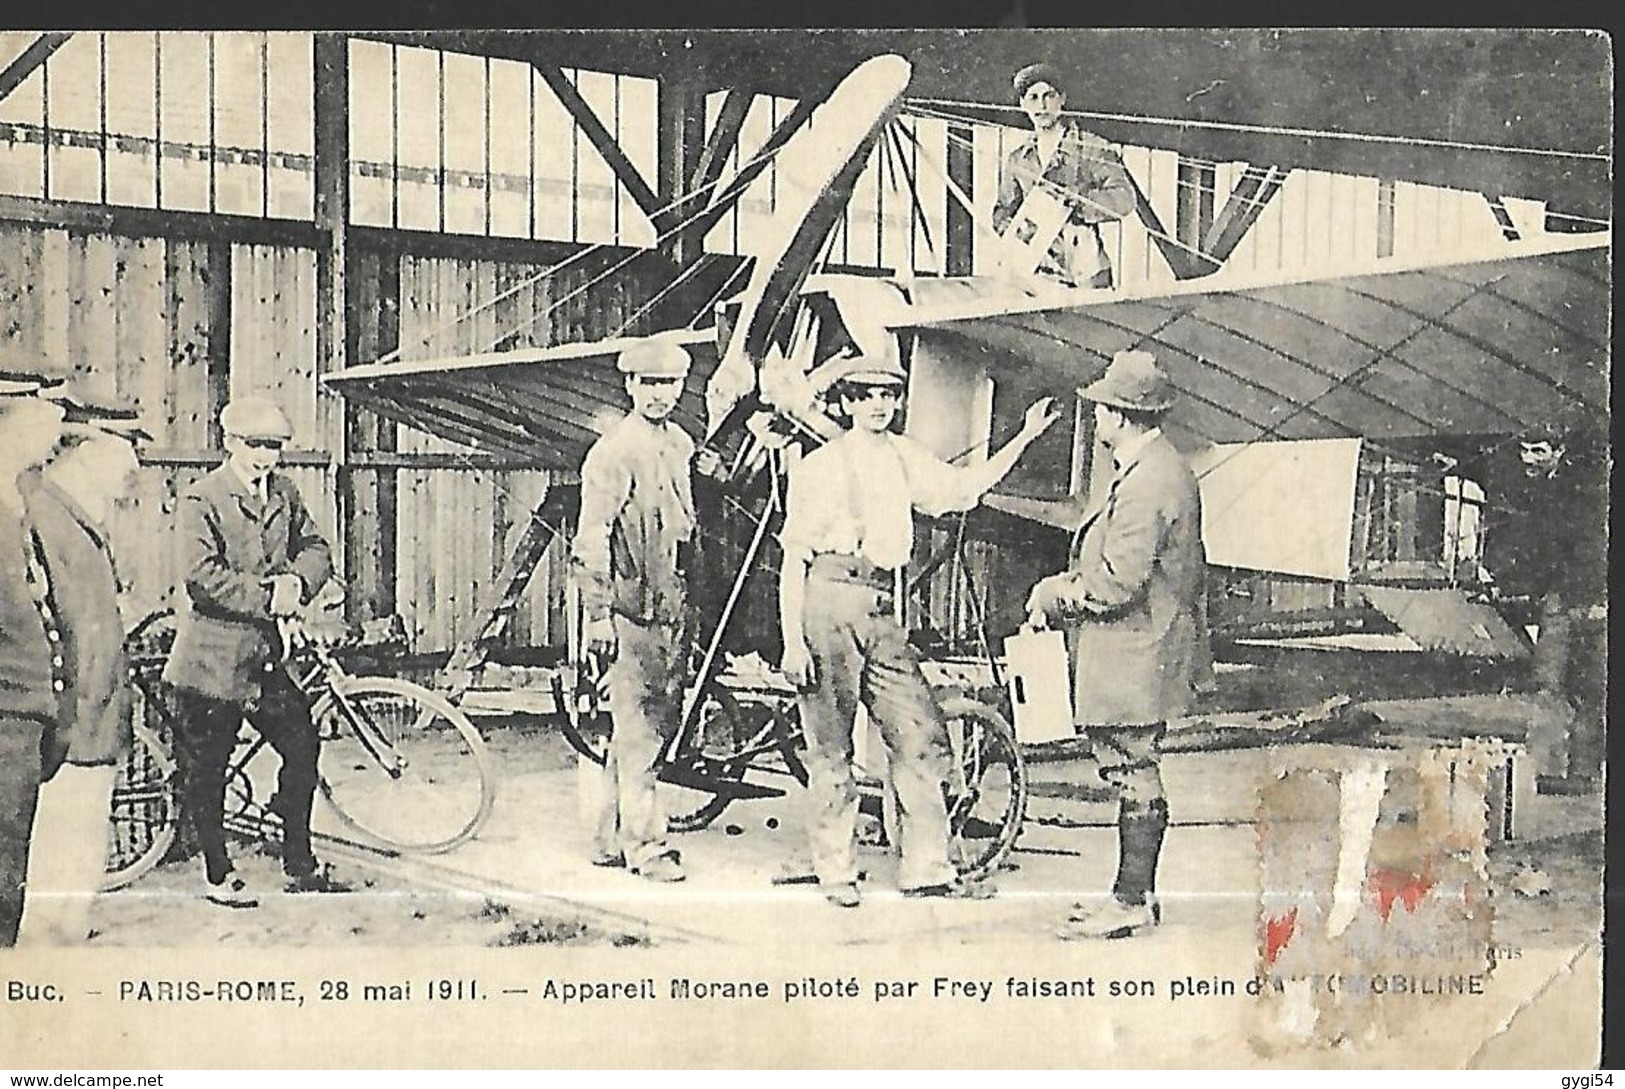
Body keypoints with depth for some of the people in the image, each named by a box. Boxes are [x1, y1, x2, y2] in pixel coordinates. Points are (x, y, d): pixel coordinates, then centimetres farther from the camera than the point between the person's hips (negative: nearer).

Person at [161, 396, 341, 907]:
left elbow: (315, 547, 9)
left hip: (263, 652, 6)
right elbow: (202, 576, -21)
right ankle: (217, 877, 18)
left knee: (302, 744, 6)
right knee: (207, 768, 4)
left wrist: (297, 581, -12)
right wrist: (266, 596, -21)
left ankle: (299, 865, 20)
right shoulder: (201, 500, -11)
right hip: (211, 654, -6)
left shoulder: (284, 493, 10)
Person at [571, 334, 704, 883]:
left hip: (672, 608, 8)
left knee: (662, 719, 12)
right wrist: (598, 614, -17)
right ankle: (646, 845, 2)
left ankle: (609, 837, 22)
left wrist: (691, 600, 22)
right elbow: (590, 543, -13)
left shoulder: (681, 444, 14)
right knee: (638, 727, -5)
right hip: (631, 607, -8)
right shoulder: (613, 451, -11)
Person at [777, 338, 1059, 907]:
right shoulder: (820, 465, -1)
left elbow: (965, 486, 22)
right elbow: (793, 561, -4)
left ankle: (925, 867, 10)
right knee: (831, 747, 2)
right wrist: (793, 642, -10)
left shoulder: (904, 457, 15)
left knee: (923, 733, 1)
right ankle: (835, 871, 14)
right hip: (828, 601, -6)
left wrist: (1024, 437, 13)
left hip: (880, 612, 6)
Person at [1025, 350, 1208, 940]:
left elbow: (1117, 584, -23)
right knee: (1132, 776, 15)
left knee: (1135, 776, -3)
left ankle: (1132, 902, 5)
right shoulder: (1154, 470, 14)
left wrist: (1054, 593, -9)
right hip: (1132, 656, 11)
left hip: (1134, 660, -11)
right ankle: (1135, 893, 23)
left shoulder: (1147, 484, -21)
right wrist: (1063, 586, 10)